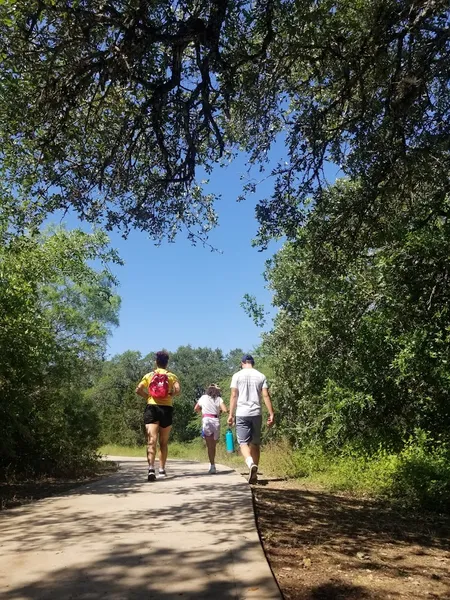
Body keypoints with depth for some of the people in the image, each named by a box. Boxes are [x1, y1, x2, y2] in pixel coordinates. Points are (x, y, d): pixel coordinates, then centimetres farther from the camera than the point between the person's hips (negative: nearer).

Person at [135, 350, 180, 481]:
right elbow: (177, 390, -13)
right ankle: (162, 470, 19)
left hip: (151, 408, 0)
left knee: (151, 440, -9)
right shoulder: (172, 376, 4)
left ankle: (151, 468, -26)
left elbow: (138, 390, -2)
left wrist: (148, 396, 12)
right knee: (164, 442, 13)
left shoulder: (149, 375, 8)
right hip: (166, 409, 0)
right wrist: (171, 395, 6)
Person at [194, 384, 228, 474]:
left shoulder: (203, 398, 11)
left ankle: (212, 466, -12)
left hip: (206, 420, -1)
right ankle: (212, 466, 22)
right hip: (216, 421, 1)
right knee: (213, 445, 15)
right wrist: (220, 410, 14)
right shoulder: (219, 399, 7)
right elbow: (225, 410, -6)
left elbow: (196, 409, 22)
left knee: (210, 446, -2)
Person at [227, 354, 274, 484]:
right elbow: (266, 396, 0)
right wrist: (271, 414, 1)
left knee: (243, 442, -1)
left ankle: (251, 464, -28)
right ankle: (254, 474, 13)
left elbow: (234, 396, -3)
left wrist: (231, 414, 0)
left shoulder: (237, 375, 2)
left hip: (242, 414, -2)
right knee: (255, 443, 11)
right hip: (256, 413, 3)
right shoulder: (261, 376, 7)